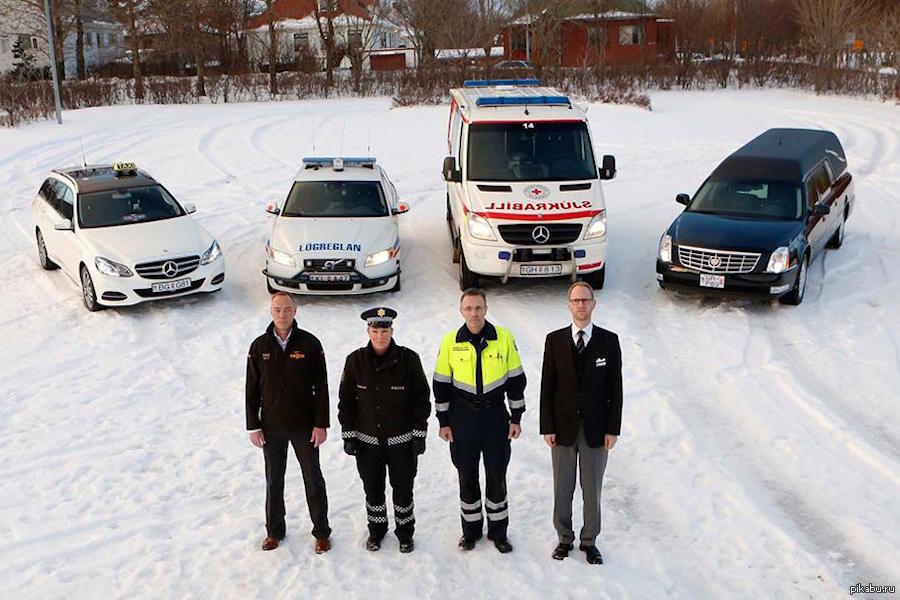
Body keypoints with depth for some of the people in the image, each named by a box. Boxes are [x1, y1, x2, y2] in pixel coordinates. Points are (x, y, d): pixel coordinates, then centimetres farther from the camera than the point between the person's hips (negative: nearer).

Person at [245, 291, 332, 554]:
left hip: (304, 426, -2)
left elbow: (321, 387, -5)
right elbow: (252, 389, 3)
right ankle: (274, 530, 30)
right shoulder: (259, 346, -1)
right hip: (271, 427, 2)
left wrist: (321, 424, -8)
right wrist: (253, 426, 0)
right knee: (274, 481, 14)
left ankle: (321, 532, 21)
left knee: (313, 480, 8)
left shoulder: (309, 343, -7)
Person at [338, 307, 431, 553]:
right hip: (367, 440, 1)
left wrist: (419, 434, -4)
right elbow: (346, 401, 3)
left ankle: (405, 532, 31)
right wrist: (348, 435, 1)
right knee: (373, 490, 14)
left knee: (403, 489, 11)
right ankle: (376, 530, 36)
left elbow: (421, 398, -3)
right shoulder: (355, 361, -5)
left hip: (402, 440, -1)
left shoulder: (409, 359, -9)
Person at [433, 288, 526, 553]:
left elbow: (516, 379, 2)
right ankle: (471, 529, 25)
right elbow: (441, 383, 2)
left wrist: (516, 417, 2)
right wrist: (443, 421, 0)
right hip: (462, 417, 0)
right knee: (467, 476, 9)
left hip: (496, 415, 0)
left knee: (497, 475, 7)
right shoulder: (450, 342, -4)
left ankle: (498, 530, 22)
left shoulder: (504, 338, -5)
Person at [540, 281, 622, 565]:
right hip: (563, 427, 0)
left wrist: (613, 429, -5)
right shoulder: (554, 340, -1)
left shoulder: (609, 341, -2)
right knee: (562, 487, 11)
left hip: (595, 428, 0)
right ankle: (565, 538, 27)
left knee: (593, 488, 10)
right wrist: (547, 427, -5)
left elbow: (615, 387, -1)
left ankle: (589, 541, 25)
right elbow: (547, 386, 0)